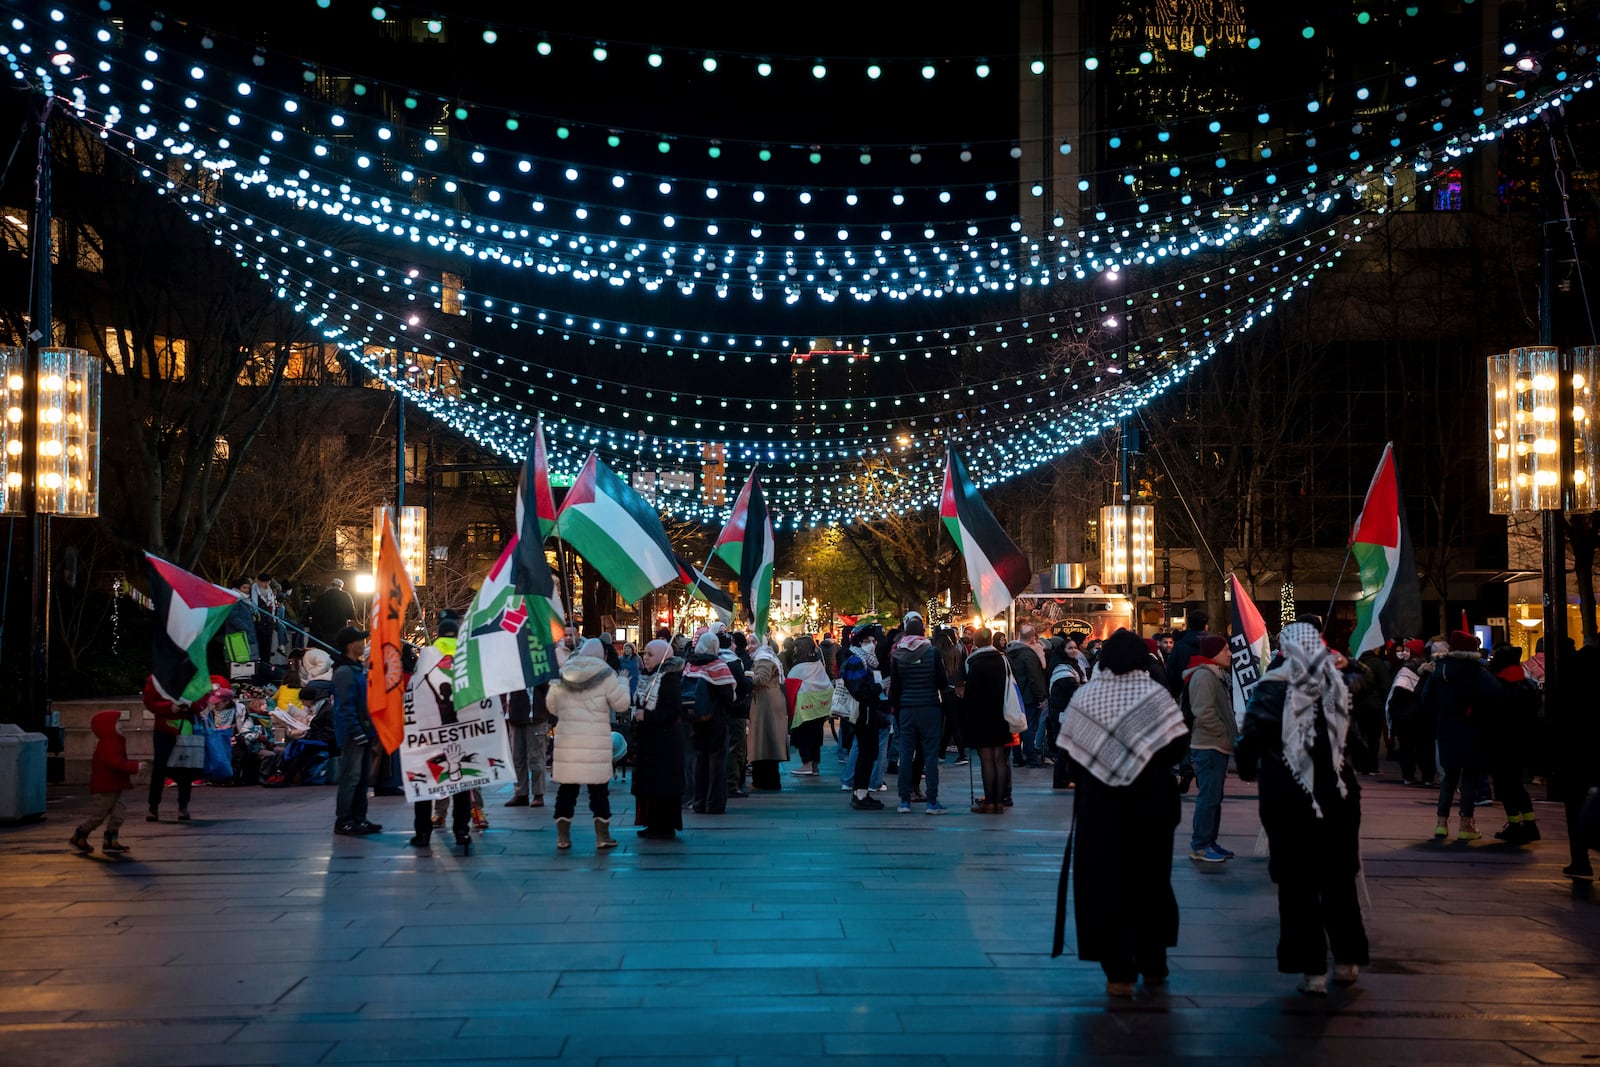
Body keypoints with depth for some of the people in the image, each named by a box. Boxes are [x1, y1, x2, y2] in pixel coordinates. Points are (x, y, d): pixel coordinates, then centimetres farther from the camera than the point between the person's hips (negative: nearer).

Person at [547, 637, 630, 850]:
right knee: (599, 789, 5)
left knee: (567, 787, 10)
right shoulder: (605, 675, -4)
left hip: (567, 739, 3)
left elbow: (552, 706, 14)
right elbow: (621, 704, -3)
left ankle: (563, 836, 12)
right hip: (596, 742, -3)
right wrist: (623, 683, 12)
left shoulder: (563, 674, 7)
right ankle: (602, 837, 6)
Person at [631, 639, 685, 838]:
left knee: (662, 784, -5)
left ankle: (666, 827, 1)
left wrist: (647, 715, -21)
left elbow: (674, 710, -21)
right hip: (647, 739, 9)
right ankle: (654, 824, 18)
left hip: (663, 741, -9)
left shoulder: (669, 679, -13)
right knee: (648, 784, 11)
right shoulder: (648, 677, 14)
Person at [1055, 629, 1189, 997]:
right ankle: (1152, 965, 24)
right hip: (1150, 802, 0)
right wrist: (1151, 767, 9)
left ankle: (1119, 972, 1)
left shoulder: (1084, 694, -2)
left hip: (1099, 802, 0)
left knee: (1104, 882, 4)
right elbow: (1176, 746, -9)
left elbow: (1068, 750, -3)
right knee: (1150, 880, 15)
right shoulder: (1155, 693, -5)